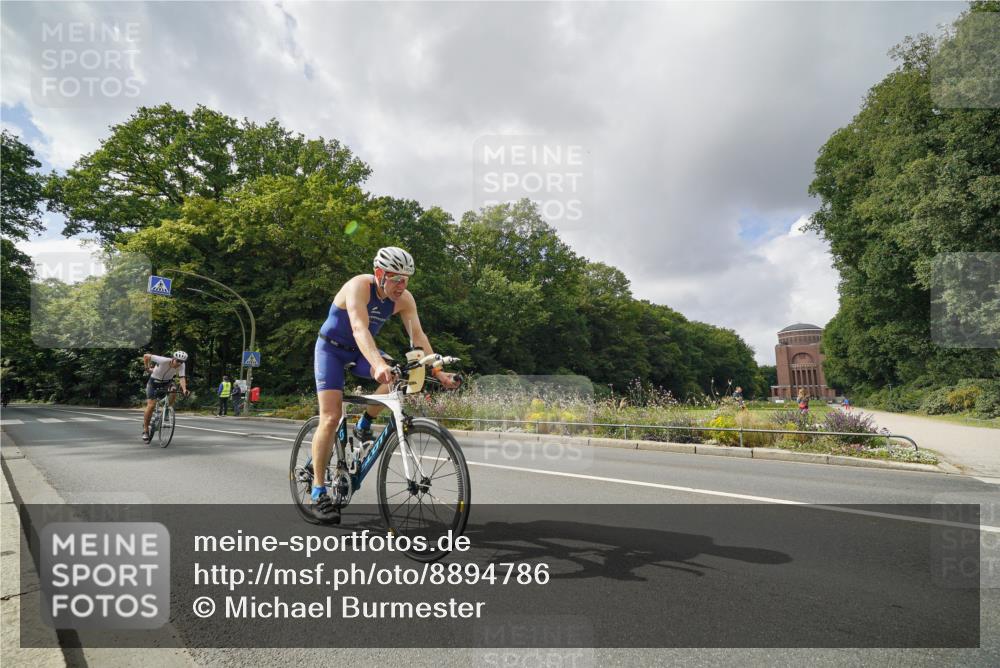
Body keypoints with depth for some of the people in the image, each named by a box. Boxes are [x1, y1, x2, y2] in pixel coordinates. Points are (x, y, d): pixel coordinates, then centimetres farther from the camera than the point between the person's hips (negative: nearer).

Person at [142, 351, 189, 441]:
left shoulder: (181, 366, -23)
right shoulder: (164, 360, -32)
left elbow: (182, 378, -34)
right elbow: (146, 356, -24)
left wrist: (184, 389, -50)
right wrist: (147, 368, -13)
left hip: (166, 383, 3)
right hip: (154, 382, -3)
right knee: (151, 405, -12)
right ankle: (145, 430, 2)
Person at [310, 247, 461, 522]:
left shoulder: (404, 299, -14)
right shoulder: (359, 286, -30)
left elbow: (418, 336, -19)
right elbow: (360, 328, -44)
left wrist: (437, 371, -33)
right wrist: (378, 365, -60)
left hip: (361, 351, 5)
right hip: (332, 349, -4)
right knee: (331, 418, -15)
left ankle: (364, 425, 0)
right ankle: (318, 492, -5)